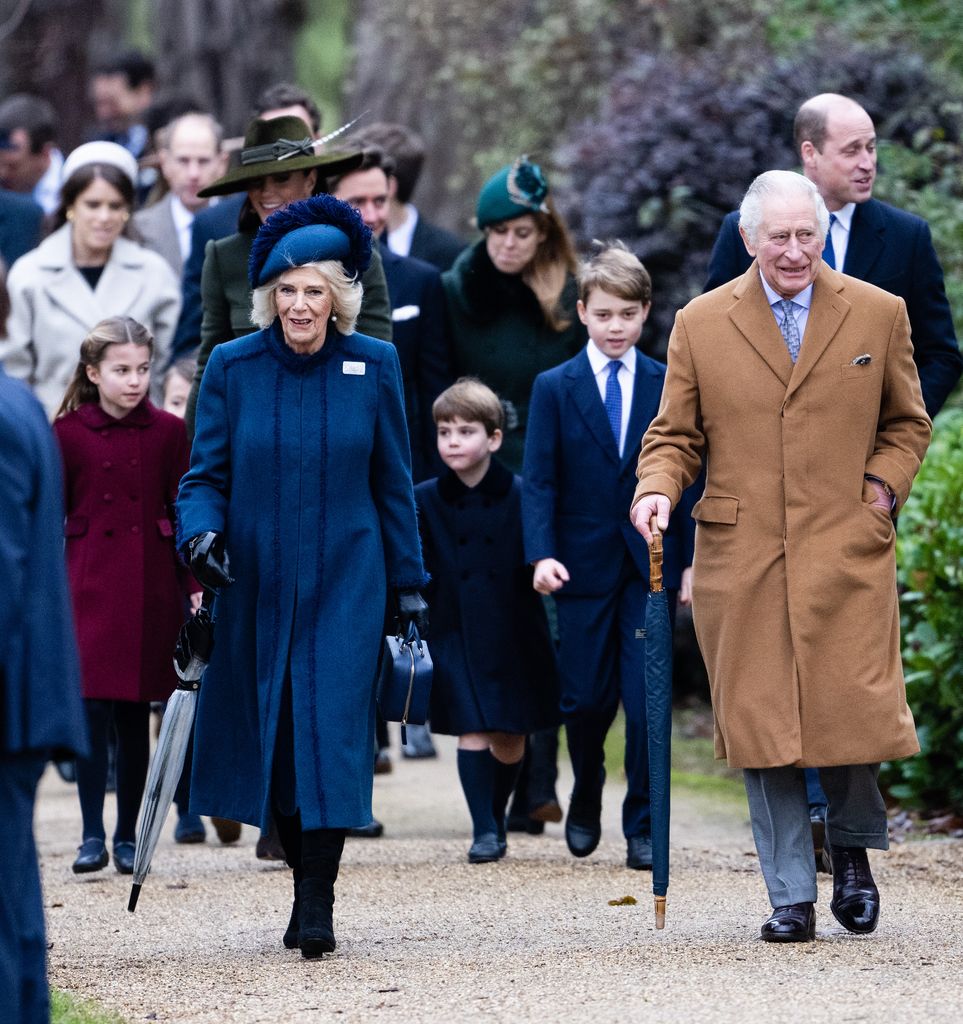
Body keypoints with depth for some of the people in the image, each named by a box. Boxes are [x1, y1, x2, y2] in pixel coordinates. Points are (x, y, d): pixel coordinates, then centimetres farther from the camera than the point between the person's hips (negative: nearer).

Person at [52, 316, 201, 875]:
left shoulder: (169, 432, 3)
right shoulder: (68, 433, 0)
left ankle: (127, 836, 13)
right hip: (89, 582, -1)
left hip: (150, 587, 1)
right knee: (93, 705, -8)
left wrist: (196, 584, 0)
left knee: (135, 713, 5)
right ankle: (92, 834, -2)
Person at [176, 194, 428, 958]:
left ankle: (318, 904, -8)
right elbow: (206, 474, 3)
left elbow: (394, 483, 7)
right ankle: (308, 881, 20)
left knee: (332, 730, -10)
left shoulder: (374, 366, 1)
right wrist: (200, 531, -18)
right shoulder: (233, 367, 0)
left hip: (347, 580, -1)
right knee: (271, 732, 5)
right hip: (256, 581, 1)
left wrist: (410, 582, 7)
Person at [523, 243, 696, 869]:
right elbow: (539, 480, -2)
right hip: (584, 564, 0)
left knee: (646, 700, -5)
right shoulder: (554, 388, 2)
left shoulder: (669, 387, 5)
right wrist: (543, 554, -15)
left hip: (652, 565, 0)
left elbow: (688, 479, 6)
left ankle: (642, 827, 4)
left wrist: (692, 560, 0)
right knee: (586, 698, 5)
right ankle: (587, 801, 32)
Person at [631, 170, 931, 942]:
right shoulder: (701, 325, 6)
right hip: (741, 558, 0)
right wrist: (657, 489, -10)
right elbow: (676, 435, 10)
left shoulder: (879, 315, 7)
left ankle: (852, 850, 24)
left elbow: (908, 423, 17)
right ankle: (792, 895, 6)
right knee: (762, 727, -2)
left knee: (854, 713, -5)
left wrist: (883, 487, 1)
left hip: (846, 552, 0)